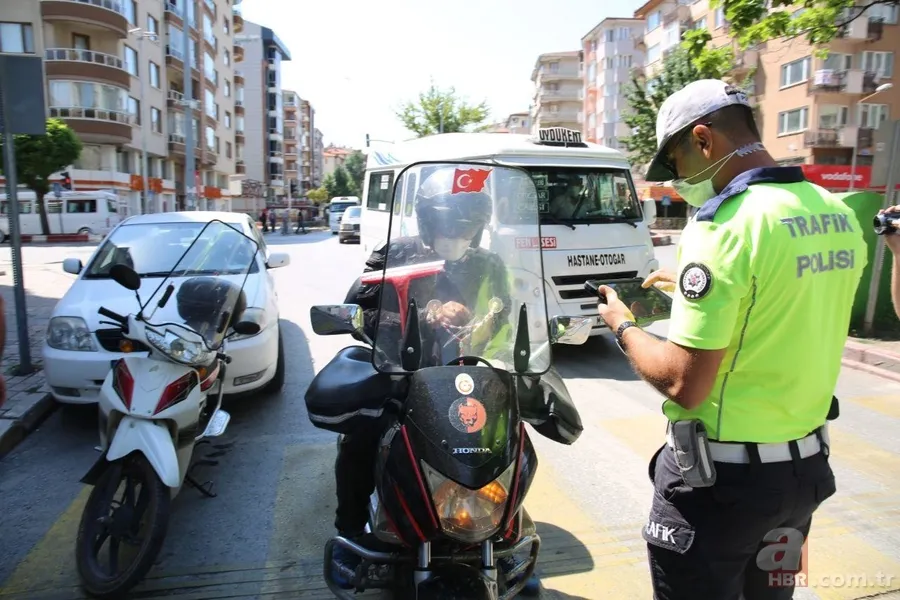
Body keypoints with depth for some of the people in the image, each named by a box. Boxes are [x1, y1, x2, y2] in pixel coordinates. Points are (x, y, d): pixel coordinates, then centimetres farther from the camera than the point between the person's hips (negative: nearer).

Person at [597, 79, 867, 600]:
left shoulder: (724, 226, -23)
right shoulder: (840, 217, 3)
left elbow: (684, 384, -23)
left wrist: (624, 327, -7)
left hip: (724, 475, -8)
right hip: (809, 464, 8)